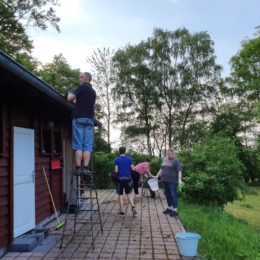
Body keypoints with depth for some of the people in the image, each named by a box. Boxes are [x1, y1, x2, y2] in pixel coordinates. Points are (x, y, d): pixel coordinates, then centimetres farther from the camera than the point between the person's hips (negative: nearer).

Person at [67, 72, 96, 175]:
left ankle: (78, 168, -8)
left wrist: (70, 93, 12)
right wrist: (76, 101, 29)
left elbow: (69, 98, -8)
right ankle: (85, 168, -6)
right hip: (90, 119, 5)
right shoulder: (93, 91, 21)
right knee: (87, 145, 0)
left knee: (78, 145, -5)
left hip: (79, 118, -5)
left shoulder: (82, 87, -1)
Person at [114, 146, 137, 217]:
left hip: (120, 179, -2)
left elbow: (116, 170, -12)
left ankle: (122, 212, 10)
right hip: (128, 178, 2)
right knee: (128, 194, 17)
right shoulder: (129, 159, 0)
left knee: (120, 195, 7)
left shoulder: (117, 160, -7)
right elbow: (133, 169, -2)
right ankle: (133, 207, 0)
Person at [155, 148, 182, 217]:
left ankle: (175, 210, 0)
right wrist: (157, 176, 23)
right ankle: (169, 208, 24)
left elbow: (179, 171, -13)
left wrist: (179, 179, -26)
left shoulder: (176, 161, -5)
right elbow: (161, 169, 24)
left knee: (173, 195, -4)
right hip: (165, 180, 7)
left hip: (172, 181, -7)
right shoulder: (165, 160, 15)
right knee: (167, 194, 13)